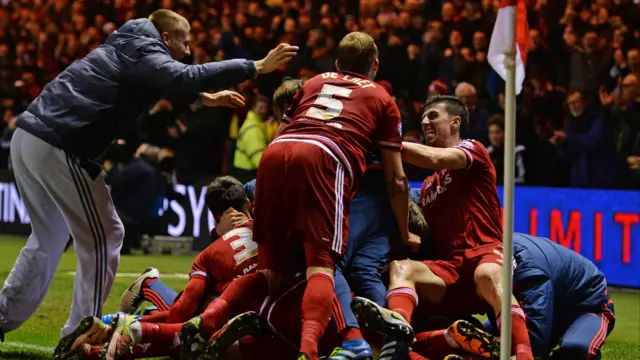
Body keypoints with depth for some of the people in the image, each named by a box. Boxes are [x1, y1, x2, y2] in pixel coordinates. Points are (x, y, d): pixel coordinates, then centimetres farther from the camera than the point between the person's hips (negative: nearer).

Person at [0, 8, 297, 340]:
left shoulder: (128, 48, 22)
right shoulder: (144, 53, -6)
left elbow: (168, 81, 41)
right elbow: (185, 78, -24)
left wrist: (206, 98, 32)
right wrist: (258, 67, -22)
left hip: (27, 137, 9)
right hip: (56, 147, -9)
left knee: (50, 237, 23)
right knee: (103, 236, 1)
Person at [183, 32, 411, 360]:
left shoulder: (314, 82, 35)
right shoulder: (381, 98, 26)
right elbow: (396, 181, 22)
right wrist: (404, 236, 33)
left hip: (274, 154, 4)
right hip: (323, 159, -4)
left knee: (272, 271, 10)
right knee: (321, 265, -10)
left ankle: (205, 321, -10)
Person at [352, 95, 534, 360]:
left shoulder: (473, 149, 11)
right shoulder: (428, 186, 30)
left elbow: (435, 159, -10)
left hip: (485, 253, -5)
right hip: (448, 269, 5)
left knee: (488, 275, -40)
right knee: (401, 267, -24)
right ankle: (399, 325, -57)